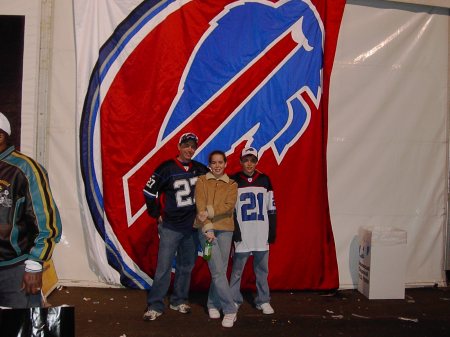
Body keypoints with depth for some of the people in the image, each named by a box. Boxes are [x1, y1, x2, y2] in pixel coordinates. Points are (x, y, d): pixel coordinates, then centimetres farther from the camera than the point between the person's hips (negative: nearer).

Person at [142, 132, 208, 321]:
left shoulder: (200, 169, 3)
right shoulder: (166, 168, -8)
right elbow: (149, 191, -3)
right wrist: (157, 215, -1)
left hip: (192, 227, 4)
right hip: (170, 227, -4)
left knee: (186, 266, 13)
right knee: (164, 267, -4)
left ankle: (179, 301, 28)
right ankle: (155, 306, 7)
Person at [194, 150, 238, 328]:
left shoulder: (232, 184, 10)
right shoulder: (202, 181, 6)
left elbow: (229, 206, -5)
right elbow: (200, 206, -5)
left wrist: (210, 212, -20)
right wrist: (208, 228, -17)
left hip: (225, 230, 2)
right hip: (207, 229, -2)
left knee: (220, 270, 3)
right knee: (218, 270, -9)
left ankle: (213, 304, 22)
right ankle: (230, 310, -1)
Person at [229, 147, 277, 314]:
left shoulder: (264, 180, 6)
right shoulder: (233, 181, 0)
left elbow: (271, 208, 9)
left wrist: (272, 231, 7)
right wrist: (234, 230, -7)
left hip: (261, 234, 2)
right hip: (242, 234, -2)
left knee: (262, 270, 11)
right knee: (237, 270, 4)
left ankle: (263, 301, 22)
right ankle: (234, 300, 17)